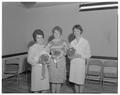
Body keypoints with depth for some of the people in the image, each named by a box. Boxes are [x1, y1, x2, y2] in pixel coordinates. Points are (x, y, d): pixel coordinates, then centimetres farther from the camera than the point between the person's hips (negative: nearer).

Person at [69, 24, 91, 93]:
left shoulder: (85, 42, -5)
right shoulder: (72, 42, 7)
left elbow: (88, 55, -4)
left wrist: (80, 55, -18)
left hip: (81, 63, -4)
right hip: (73, 63, 4)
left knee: (81, 81, 6)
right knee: (75, 80, 14)